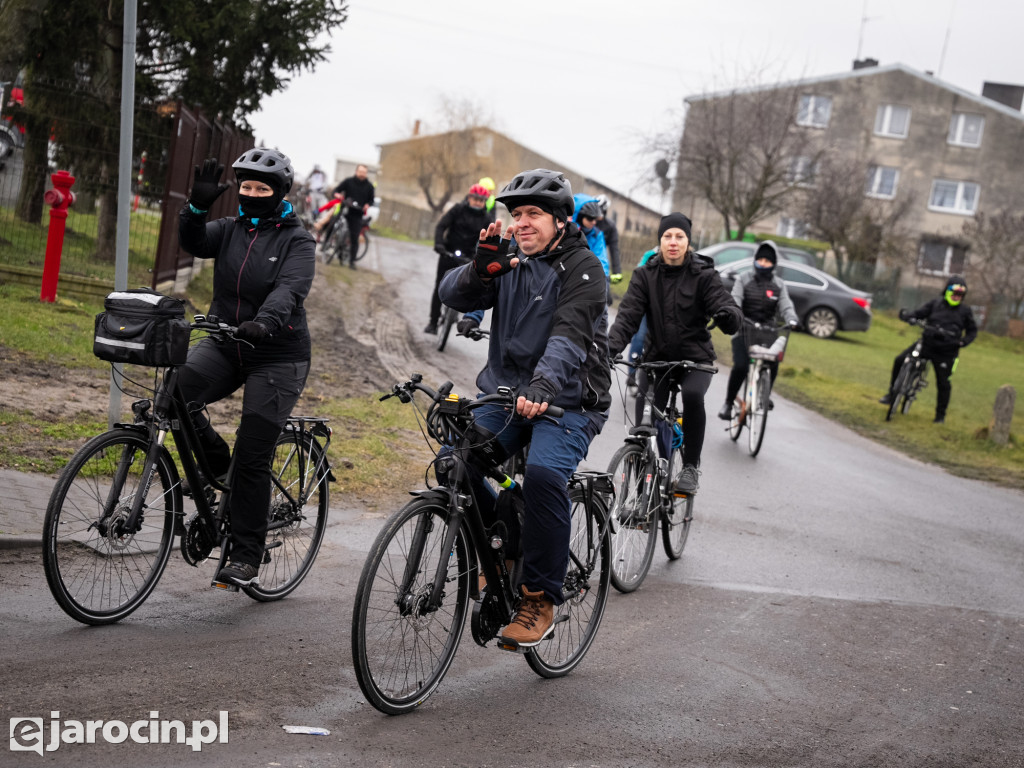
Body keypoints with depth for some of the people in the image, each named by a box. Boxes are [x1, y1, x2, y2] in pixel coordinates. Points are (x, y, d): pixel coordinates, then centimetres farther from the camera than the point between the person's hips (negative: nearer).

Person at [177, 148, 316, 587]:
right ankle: (212, 459, 4)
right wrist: (198, 206, -26)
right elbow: (193, 244, -8)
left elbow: (289, 290, -22)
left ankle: (246, 557, 4)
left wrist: (265, 322, -40)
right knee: (175, 391, -25)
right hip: (224, 345, 4)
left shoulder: (297, 241, -5)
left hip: (277, 357, -4)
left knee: (253, 457, -7)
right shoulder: (230, 230, 9)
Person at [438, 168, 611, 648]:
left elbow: (569, 337, -25)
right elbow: (453, 295, -3)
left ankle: (541, 598, -16)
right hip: (504, 392, 5)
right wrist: (481, 269, -25)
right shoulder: (509, 259, 9)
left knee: (543, 473, -31)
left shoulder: (582, 269, -9)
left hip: (566, 401, -5)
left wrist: (542, 386, -43)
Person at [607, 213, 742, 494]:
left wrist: (729, 315, -42)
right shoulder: (645, 275, 0)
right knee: (645, 418, -12)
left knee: (693, 395, -32)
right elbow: (628, 314, -11)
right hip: (657, 357, 2)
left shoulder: (703, 275, -5)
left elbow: (724, 305, -16)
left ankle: (691, 466, -16)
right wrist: (612, 346, -29)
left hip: (695, 358, -2)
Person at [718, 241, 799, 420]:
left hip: (767, 331, 2)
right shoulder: (744, 279, 3)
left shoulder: (778, 284, 8)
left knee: (773, 363, -19)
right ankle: (728, 404, -5)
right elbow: (735, 300, -11)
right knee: (740, 366, -21)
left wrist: (792, 319, -25)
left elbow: (786, 305, -3)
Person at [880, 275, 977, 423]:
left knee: (943, 383, 0)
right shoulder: (935, 304, 4)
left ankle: (940, 414, 19)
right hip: (927, 343, 1)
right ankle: (892, 393, 4)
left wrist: (964, 341, -10)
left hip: (946, 352, -1)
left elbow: (972, 330, 11)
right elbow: (919, 313, -1)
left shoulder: (965, 311, 4)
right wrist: (907, 314, -24)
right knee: (900, 360, -11)